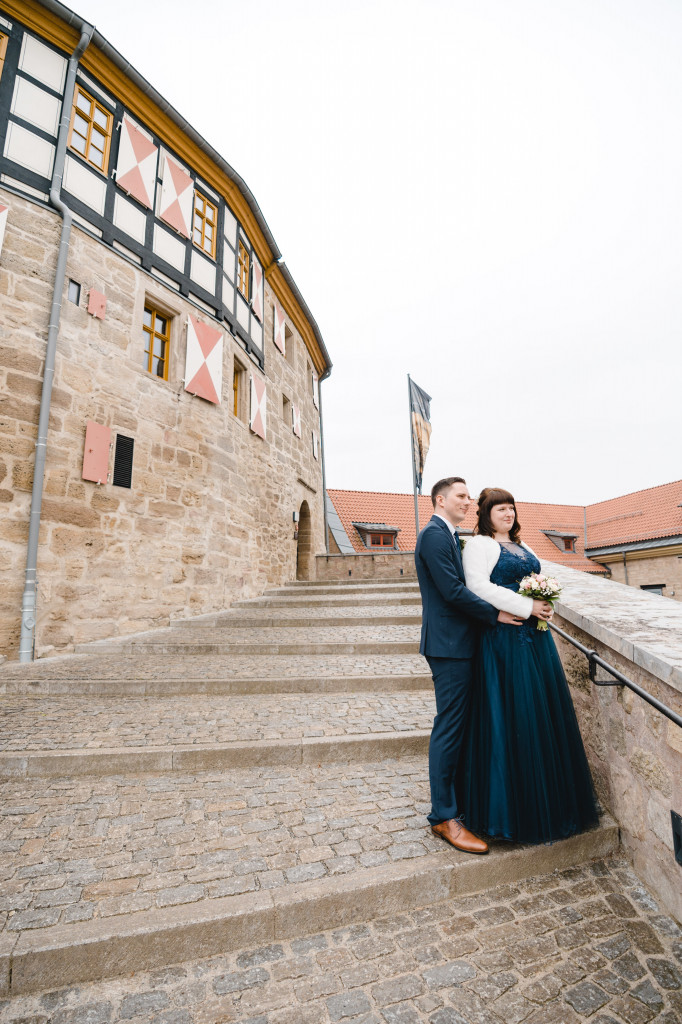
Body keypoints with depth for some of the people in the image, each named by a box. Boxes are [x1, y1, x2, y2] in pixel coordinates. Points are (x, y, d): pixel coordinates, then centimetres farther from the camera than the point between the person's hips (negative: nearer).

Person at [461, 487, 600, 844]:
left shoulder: (522, 546, 19)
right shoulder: (478, 545, -6)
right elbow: (479, 587, -18)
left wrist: (545, 602, 3)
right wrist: (527, 606, -17)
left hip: (536, 636, 8)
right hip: (503, 639, -8)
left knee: (545, 712, 13)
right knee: (510, 716, -1)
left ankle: (548, 800, 31)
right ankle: (511, 809, 17)